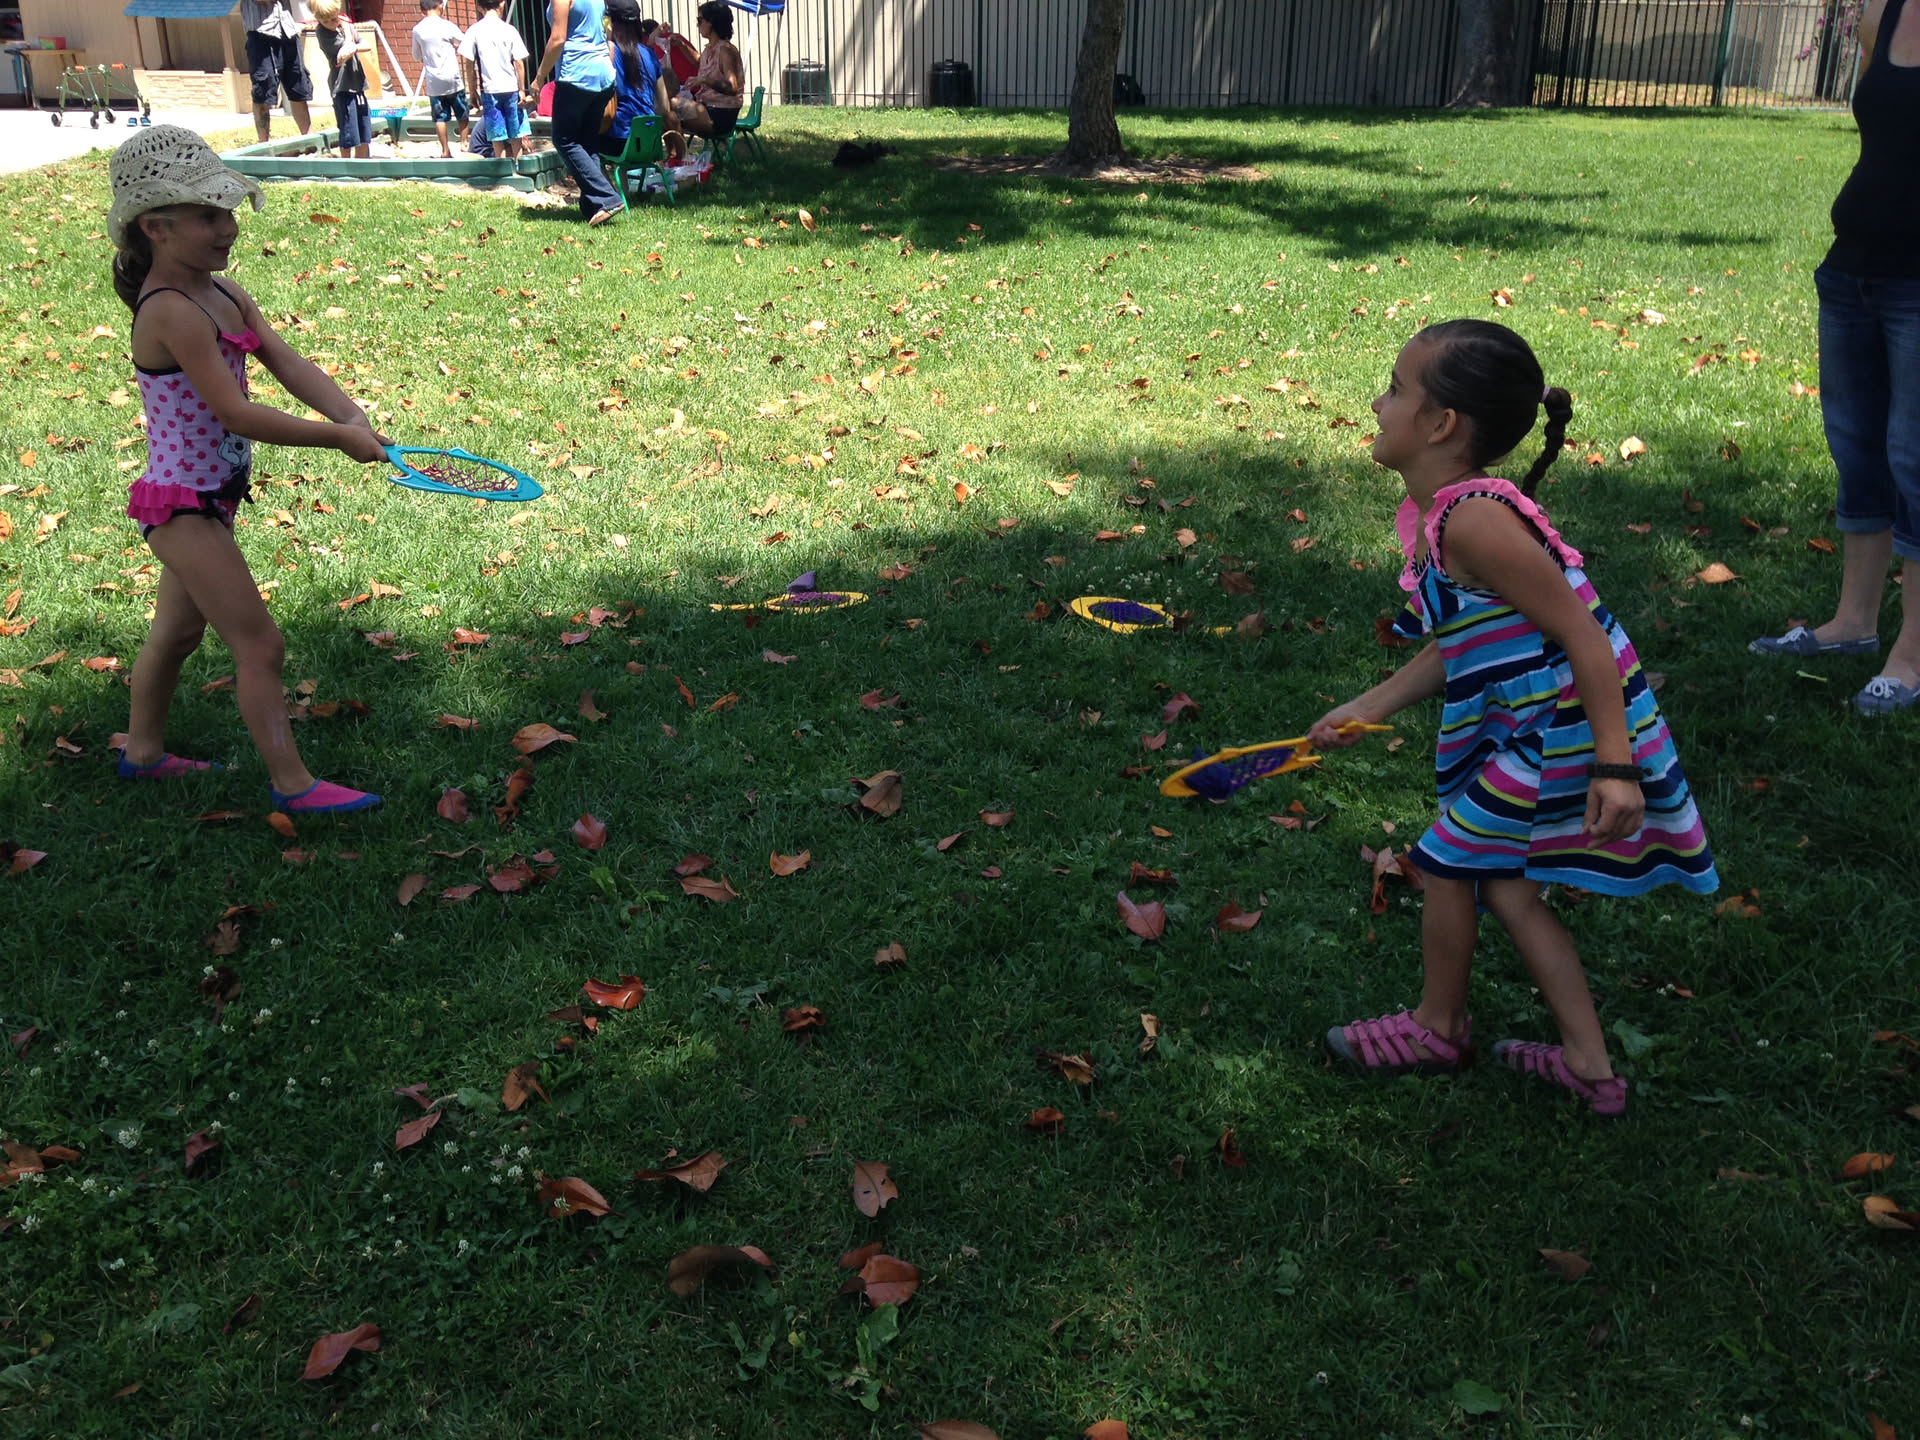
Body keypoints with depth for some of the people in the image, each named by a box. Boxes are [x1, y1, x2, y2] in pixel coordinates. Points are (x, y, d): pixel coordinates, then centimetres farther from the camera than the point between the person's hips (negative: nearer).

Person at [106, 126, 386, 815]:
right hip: (183, 505, -10)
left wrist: (352, 416, -23)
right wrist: (339, 438, -24)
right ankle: (292, 784, 7)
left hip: (210, 498, 10)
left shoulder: (225, 295, 3)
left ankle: (143, 750, 42)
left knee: (180, 628, 24)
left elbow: (290, 364, -6)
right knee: (260, 646, -4)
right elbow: (237, 414, -28)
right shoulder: (172, 314, -24)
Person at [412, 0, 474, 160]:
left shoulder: (417, 30, 2)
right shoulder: (447, 26, -7)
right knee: (462, 113, 13)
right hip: (452, 79, -2)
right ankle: (464, 143, 10)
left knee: (440, 117, 5)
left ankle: (445, 150, 2)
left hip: (433, 81, 2)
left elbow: (417, 56, 13)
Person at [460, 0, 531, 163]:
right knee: (516, 135, 10)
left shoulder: (474, 31, -1)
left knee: (497, 137, 5)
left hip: (490, 89, 0)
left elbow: (469, 62, -2)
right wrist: (522, 90, 2)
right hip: (511, 88, 0)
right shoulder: (509, 30, -1)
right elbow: (519, 63, -4)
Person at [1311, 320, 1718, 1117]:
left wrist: (1614, 767, -26)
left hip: (1562, 729, -9)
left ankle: (1437, 1027, 32)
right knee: (1503, 884, 17)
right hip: (1531, 726, 9)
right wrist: (1368, 708, 18)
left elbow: (1583, 636, -26)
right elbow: (1459, 647, 14)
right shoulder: (1432, 513, 4)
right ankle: (1588, 1065, 28)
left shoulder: (1473, 519, -26)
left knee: (1448, 861, 7)